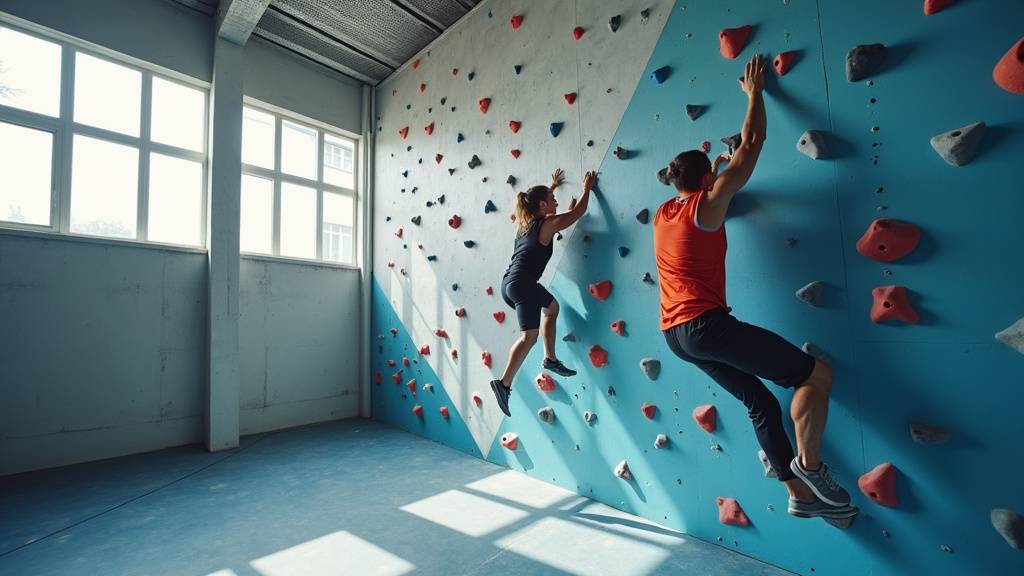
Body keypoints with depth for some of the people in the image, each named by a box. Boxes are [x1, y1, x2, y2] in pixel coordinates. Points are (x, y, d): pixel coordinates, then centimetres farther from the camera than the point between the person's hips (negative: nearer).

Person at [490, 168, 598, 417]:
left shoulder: (524, 221, 19)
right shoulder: (548, 224, -2)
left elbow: (536, 200, 42)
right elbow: (578, 211, 7)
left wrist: (551, 186, 52)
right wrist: (587, 188, 22)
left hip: (509, 283, 10)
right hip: (522, 284, -10)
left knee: (552, 306, 25)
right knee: (529, 335, -9)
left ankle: (550, 359, 26)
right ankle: (504, 383, -15)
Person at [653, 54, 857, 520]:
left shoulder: (662, 215, 15)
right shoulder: (706, 205, -6)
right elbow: (751, 144, 2)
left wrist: (711, 172, 41)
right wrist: (755, 93, 16)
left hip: (674, 333, 9)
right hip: (705, 324, -9)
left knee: (761, 403, 17)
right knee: (817, 374, 0)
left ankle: (800, 494, 24)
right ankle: (809, 463, 9)